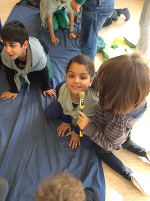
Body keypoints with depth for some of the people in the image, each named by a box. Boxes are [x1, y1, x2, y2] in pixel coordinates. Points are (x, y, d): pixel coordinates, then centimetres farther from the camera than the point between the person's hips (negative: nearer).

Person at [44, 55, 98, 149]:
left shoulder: (95, 101, -45)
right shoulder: (61, 88, -36)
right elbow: (62, 105, -11)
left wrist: (76, 133, -5)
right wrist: (66, 122, 5)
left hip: (87, 118, -3)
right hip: (69, 108, 3)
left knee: (87, 142, -9)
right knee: (48, 114, 6)